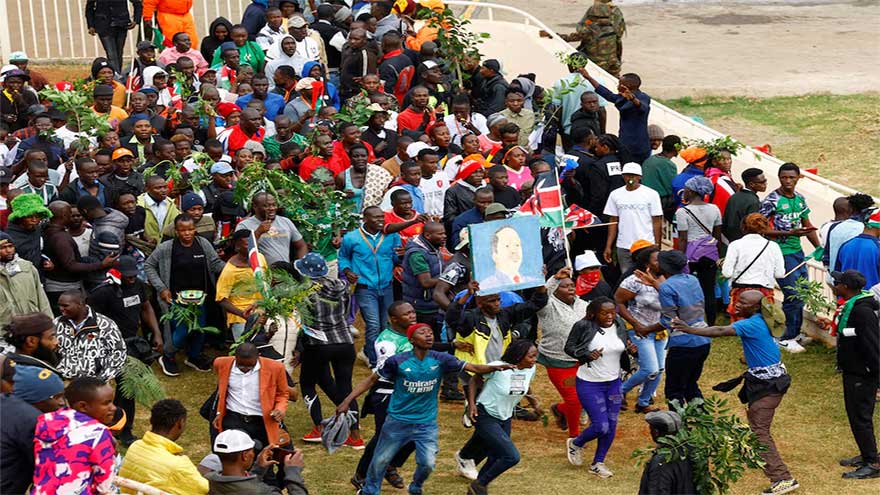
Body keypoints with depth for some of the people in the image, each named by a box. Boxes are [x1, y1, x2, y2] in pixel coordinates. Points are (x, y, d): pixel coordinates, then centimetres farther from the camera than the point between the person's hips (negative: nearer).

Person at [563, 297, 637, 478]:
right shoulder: (584, 326, -17)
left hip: (614, 382, 6)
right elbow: (569, 347, -7)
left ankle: (598, 463, 27)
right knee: (601, 426, -8)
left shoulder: (620, 325, -2)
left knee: (611, 425, 8)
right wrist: (587, 354, -25)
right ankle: (575, 444, 23)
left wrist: (631, 349, -10)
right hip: (589, 383, -6)